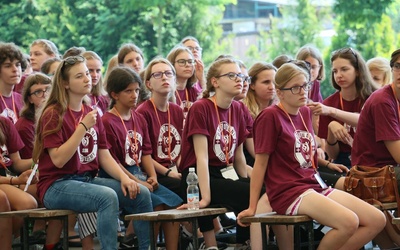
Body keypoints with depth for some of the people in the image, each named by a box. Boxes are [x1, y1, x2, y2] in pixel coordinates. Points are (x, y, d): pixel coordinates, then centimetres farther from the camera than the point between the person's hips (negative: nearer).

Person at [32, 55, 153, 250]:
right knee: (108, 196, -33)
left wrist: (124, 178, -6)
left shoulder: (91, 113, 12)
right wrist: (83, 127, -19)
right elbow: (58, 159, -18)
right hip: (56, 186, -7)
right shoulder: (53, 114, -9)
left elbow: (104, 156, 11)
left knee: (141, 194, -8)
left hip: (87, 180, 7)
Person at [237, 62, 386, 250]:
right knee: (349, 222, -29)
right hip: (289, 192, -8)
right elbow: (260, 163, -7)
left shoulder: (306, 112, 14)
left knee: (377, 220, -6)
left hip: (316, 186, 8)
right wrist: (252, 208, -7)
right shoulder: (270, 116, -9)